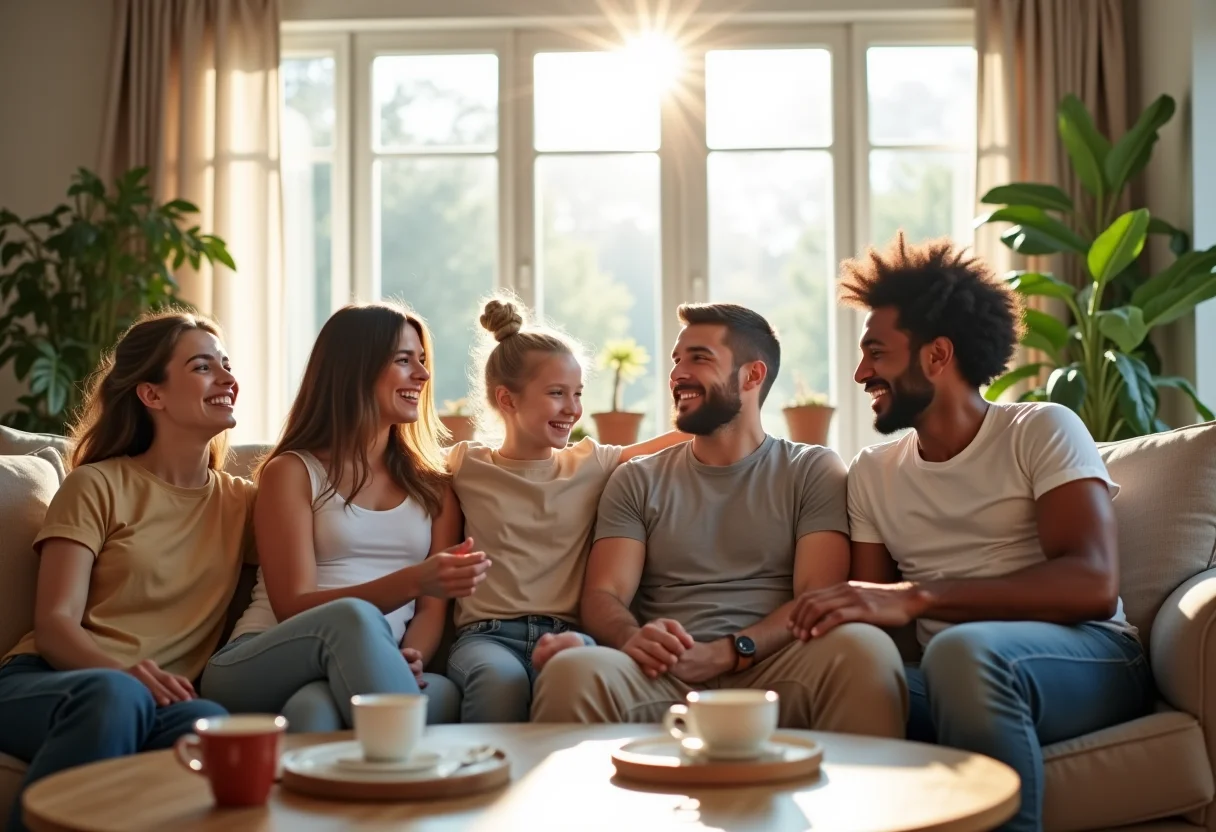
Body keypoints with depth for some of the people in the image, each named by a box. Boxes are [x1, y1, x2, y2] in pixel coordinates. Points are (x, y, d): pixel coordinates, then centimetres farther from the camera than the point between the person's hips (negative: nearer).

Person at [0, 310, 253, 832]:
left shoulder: (241, 503, 20)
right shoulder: (97, 486, 8)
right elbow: (54, 625, -2)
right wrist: (124, 672, -24)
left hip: (160, 699, 2)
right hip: (42, 684, -2)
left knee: (214, 726, -36)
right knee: (114, 696, -39)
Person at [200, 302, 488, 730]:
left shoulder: (433, 487, 21)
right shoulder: (291, 472, 9)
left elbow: (433, 609, 9)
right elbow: (293, 606, -4)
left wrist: (410, 659, -17)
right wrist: (413, 580, -19)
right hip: (262, 666, -1)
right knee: (353, 618, -39)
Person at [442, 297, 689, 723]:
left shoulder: (592, 464, 17)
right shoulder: (465, 466, 14)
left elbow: (678, 441, 17)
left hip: (568, 633, -1)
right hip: (487, 634, 1)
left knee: (582, 666, -40)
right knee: (500, 679, -37)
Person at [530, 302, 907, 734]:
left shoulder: (814, 471, 13)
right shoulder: (637, 480, 20)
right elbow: (603, 596, 8)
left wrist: (728, 653, -17)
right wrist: (632, 638, -18)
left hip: (772, 675, 0)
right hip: (664, 679, 1)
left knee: (865, 648, -34)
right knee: (573, 670, -35)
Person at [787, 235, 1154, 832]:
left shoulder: (1042, 431, 0)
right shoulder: (871, 474, 16)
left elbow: (1092, 585, -15)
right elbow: (873, 619, 12)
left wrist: (915, 598, -25)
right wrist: (836, 617, -15)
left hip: (1090, 656, -2)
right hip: (953, 676, 3)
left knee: (962, 649, -37)